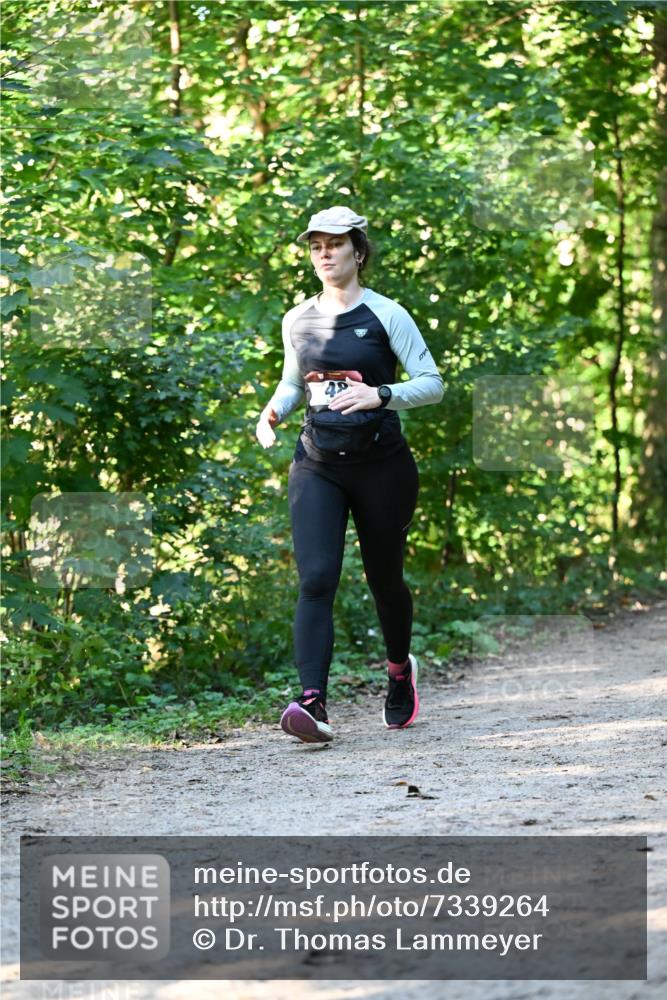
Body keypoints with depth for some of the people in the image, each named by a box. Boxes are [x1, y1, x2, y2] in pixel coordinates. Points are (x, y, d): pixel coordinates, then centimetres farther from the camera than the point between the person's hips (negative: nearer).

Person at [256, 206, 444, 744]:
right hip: (317, 464, 2)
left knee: (384, 578, 12)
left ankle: (400, 669, 42)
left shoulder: (386, 315, -5)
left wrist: (378, 395, -23)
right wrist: (274, 411, 1)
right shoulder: (297, 320, 7)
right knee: (316, 579, -15)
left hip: (381, 463, -2)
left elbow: (432, 384, -6)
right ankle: (313, 703, -25)